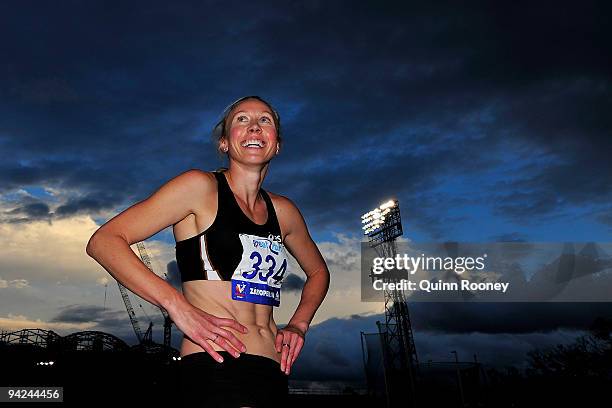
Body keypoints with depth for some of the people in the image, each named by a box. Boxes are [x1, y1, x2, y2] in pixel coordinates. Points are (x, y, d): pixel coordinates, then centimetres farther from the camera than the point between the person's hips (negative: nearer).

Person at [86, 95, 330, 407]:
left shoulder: (283, 211, 13)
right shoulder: (201, 186, -3)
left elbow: (318, 271, 29)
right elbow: (103, 242, -8)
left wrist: (298, 325, 11)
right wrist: (178, 306, -18)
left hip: (273, 374, 6)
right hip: (214, 367, -6)